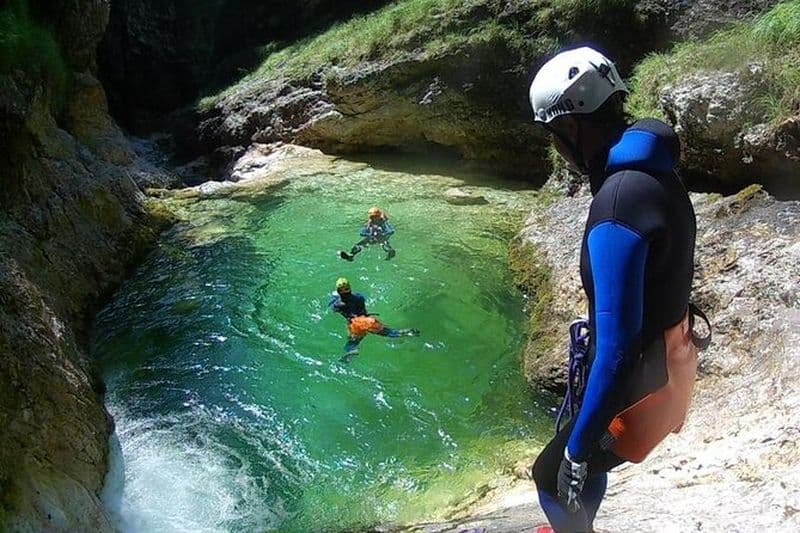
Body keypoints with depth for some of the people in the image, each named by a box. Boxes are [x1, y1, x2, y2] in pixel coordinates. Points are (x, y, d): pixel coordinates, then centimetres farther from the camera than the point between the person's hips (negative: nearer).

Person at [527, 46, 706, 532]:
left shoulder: (618, 205, -32)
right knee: (584, 464, 29)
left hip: (641, 383, -9)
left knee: (555, 476, 12)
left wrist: (579, 444, -23)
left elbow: (617, 345, -32)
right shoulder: (654, 175, 1)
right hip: (665, 362, 9)